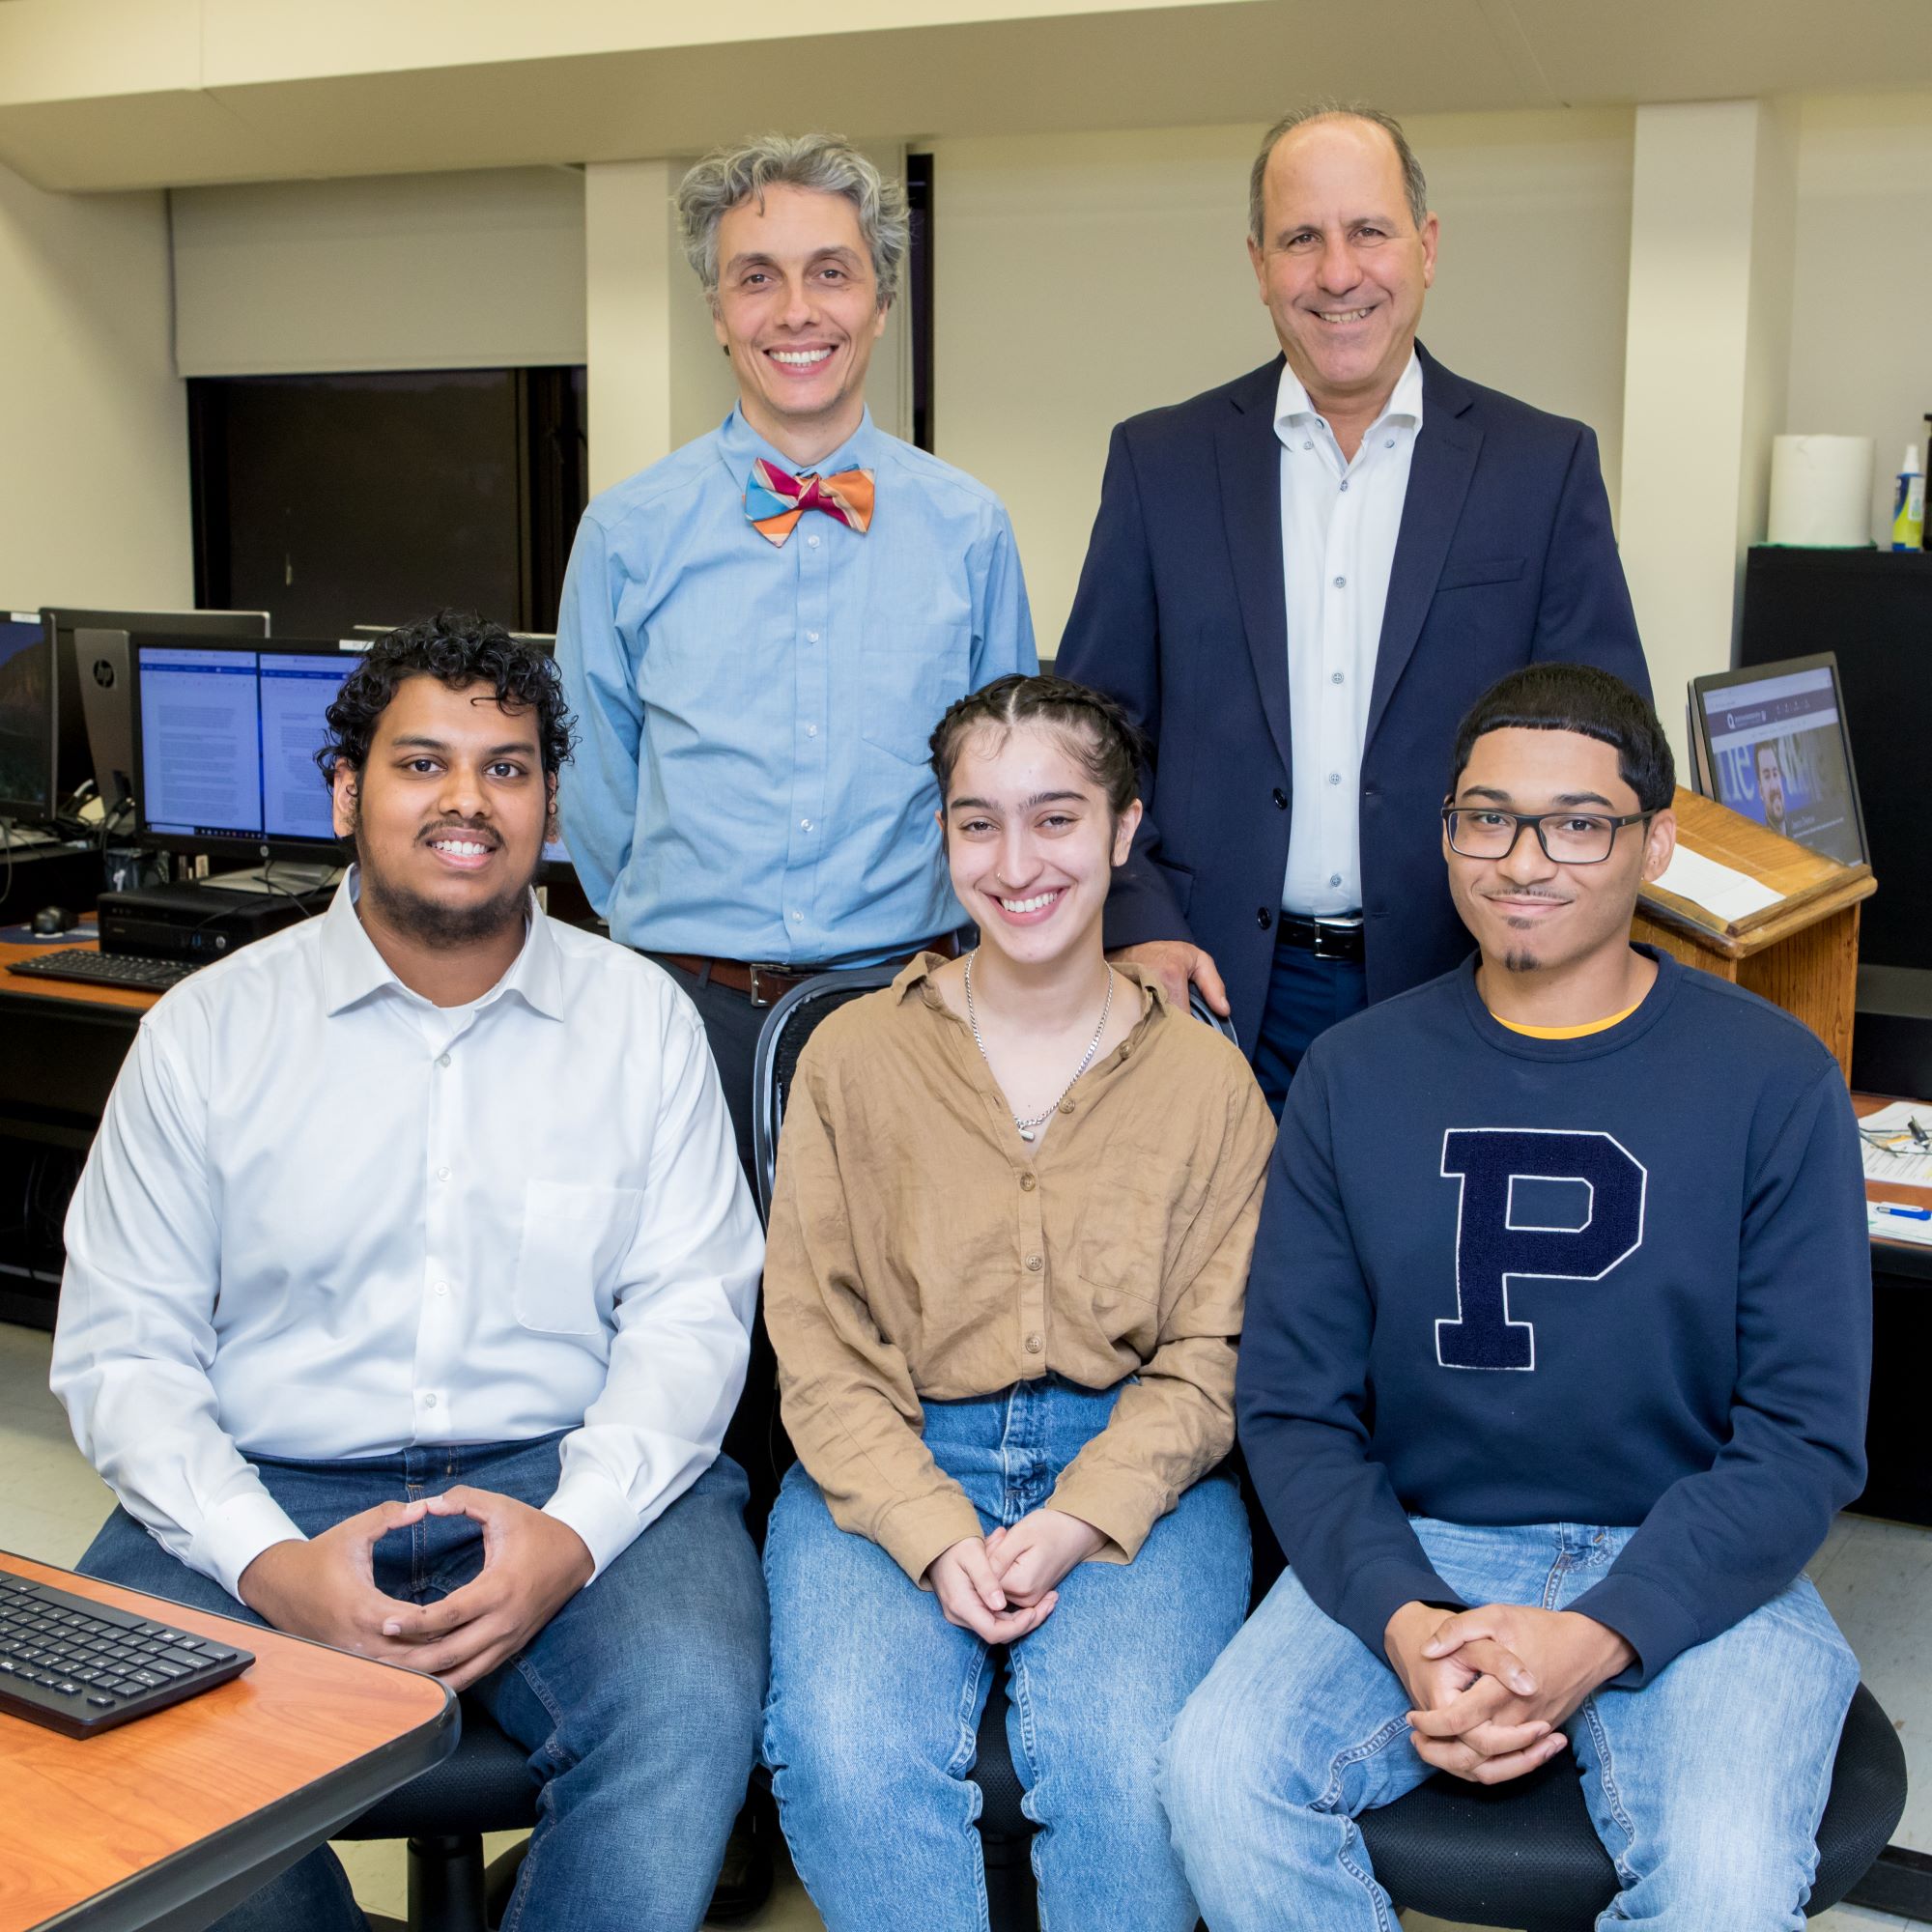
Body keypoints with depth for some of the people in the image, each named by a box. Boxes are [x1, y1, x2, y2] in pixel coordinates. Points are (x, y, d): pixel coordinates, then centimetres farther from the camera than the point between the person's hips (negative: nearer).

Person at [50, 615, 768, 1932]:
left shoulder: (641, 1018, 7)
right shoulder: (209, 1029, 6)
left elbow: (689, 1312, 1)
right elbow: (122, 1344, 2)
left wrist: (572, 1535, -18)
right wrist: (267, 1563, -15)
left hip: (568, 1471, 0)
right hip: (275, 1489, 1)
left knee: (689, 1705, -31)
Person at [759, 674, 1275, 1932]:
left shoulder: (1208, 1079, 5)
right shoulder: (855, 1058, 5)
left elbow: (1207, 1358, 3)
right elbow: (819, 1347, 1)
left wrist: (1080, 1519, -14)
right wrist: (933, 1532, -14)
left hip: (1132, 1473, 0)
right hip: (890, 1471, 0)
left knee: (1128, 1765, -28)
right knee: (853, 1754, -28)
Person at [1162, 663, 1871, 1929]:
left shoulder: (1773, 1080, -2)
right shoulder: (1357, 1076, 4)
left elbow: (1807, 1438, -4)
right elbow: (1292, 1404, 2)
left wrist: (1597, 1637, -18)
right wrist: (1403, 1619, -16)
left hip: (1689, 1568, -1)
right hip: (1414, 1550, 2)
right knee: (1221, 1782, -25)